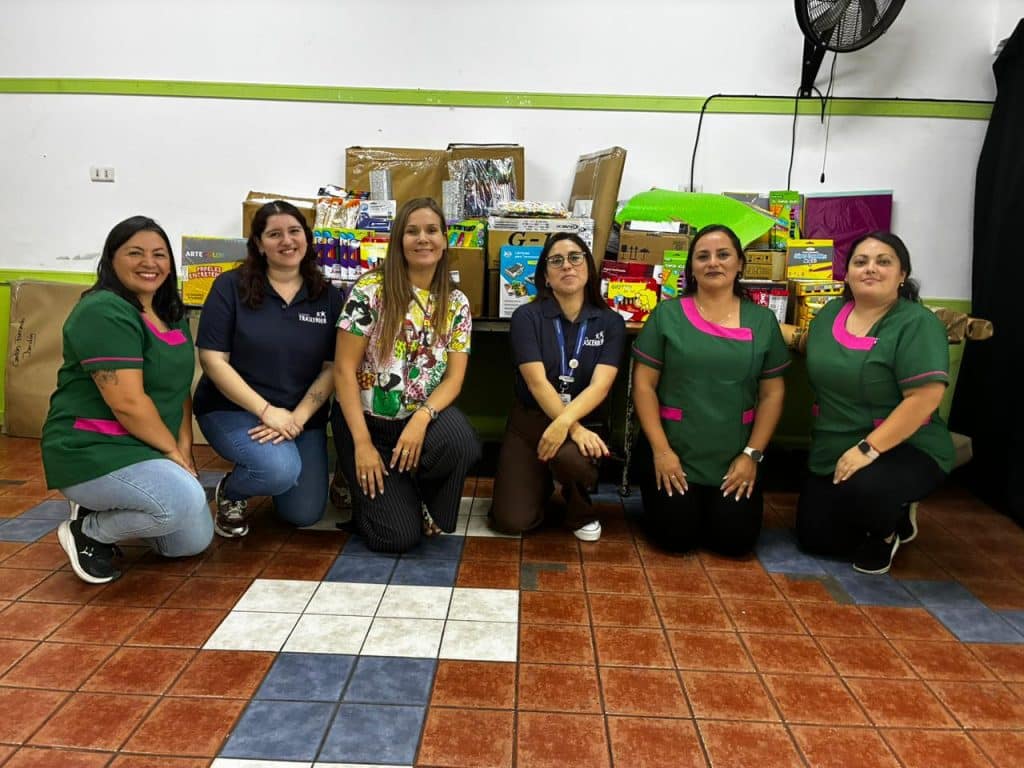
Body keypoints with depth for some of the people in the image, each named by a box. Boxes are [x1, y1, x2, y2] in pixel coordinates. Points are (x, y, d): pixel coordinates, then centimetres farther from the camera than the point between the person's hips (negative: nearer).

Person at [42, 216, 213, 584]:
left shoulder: (171, 313, 10)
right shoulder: (103, 312, -19)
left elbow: (179, 386, 11)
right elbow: (127, 402, -25)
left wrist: (184, 448, 0)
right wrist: (171, 451, -13)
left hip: (148, 452, 9)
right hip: (92, 451, -9)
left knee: (194, 541, 10)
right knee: (185, 500, -30)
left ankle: (103, 511, 24)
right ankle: (87, 531, -4)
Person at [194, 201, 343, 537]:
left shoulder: (328, 297, 1)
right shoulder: (231, 287, -7)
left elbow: (332, 367, -2)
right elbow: (212, 360, -11)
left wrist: (298, 418, -17)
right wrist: (266, 411, -19)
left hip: (302, 416, 4)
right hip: (232, 408, -3)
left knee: (304, 514, 0)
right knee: (280, 470, -32)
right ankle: (230, 492, 5)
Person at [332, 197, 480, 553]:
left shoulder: (456, 303, 1)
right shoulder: (370, 289, -11)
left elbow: (454, 377, -4)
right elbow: (344, 369, -11)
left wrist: (422, 417, -24)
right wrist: (363, 443, -15)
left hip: (424, 419, 3)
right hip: (368, 420, -3)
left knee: (460, 443, -34)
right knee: (399, 536, -13)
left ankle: (419, 495, 1)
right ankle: (369, 487, 22)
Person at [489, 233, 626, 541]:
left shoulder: (610, 322, -1)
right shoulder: (526, 317, -6)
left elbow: (601, 385, -15)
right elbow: (537, 382, -16)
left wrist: (565, 422, -33)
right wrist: (575, 430, -29)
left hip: (583, 422, 0)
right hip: (529, 421, 0)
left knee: (569, 456, -37)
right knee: (511, 521, -14)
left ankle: (581, 512, 0)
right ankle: (542, 482, 23)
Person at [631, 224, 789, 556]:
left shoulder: (763, 321, 4)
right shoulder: (667, 314, -2)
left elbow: (772, 393, 5)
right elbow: (644, 384, -4)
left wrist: (752, 454, -3)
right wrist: (660, 449, -10)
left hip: (734, 455, 2)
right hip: (673, 450, -2)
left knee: (735, 539, -3)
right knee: (676, 537, -5)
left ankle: (718, 505, 30)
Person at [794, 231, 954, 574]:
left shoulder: (917, 323, -17)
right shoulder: (832, 312, 2)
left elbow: (925, 398, -25)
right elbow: (811, 346, 23)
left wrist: (869, 449, -29)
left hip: (906, 449, -6)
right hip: (832, 453, 6)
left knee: (861, 490, -37)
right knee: (813, 537, 8)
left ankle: (888, 530, 0)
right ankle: (886, 513, 34)